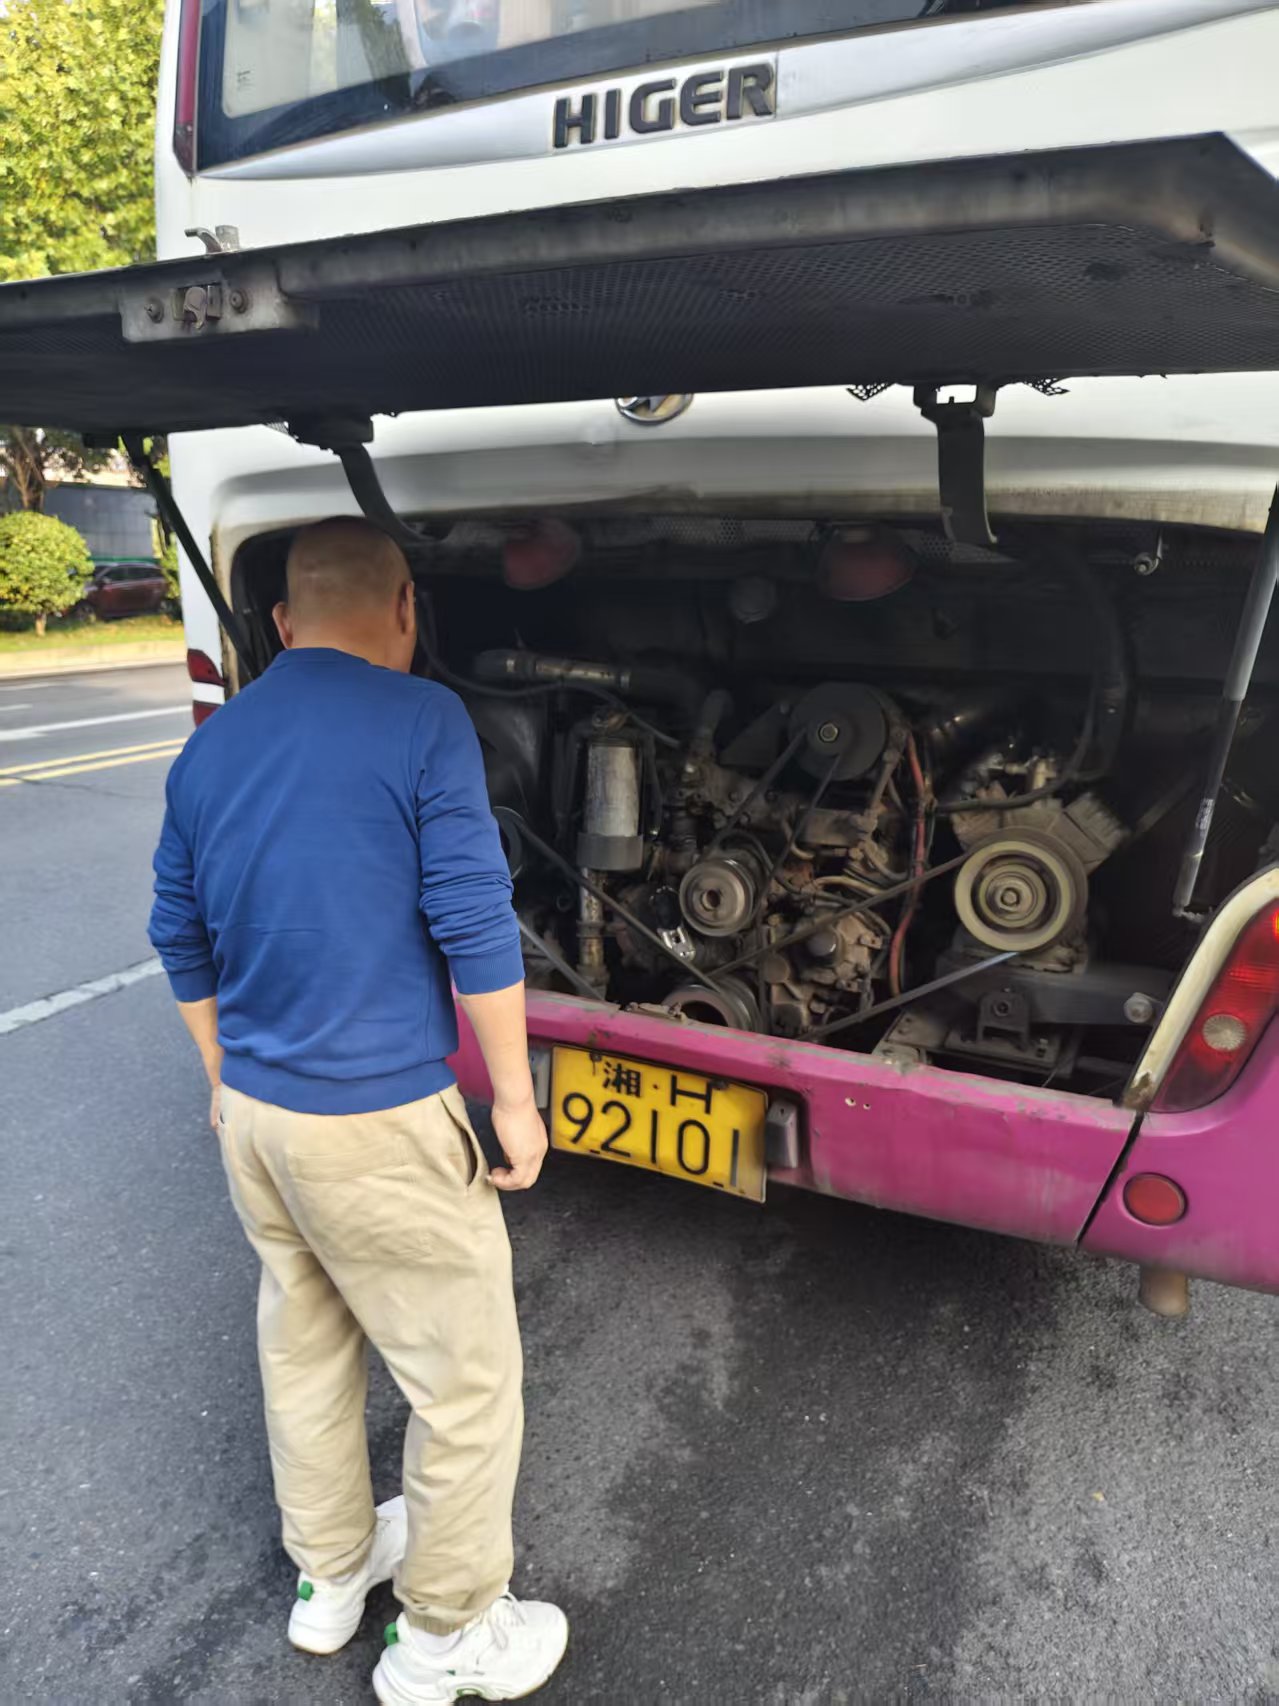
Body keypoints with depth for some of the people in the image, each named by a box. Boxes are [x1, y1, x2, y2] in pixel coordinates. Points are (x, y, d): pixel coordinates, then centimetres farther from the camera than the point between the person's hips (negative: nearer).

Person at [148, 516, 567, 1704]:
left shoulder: (206, 749, 5)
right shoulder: (423, 723, -14)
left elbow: (184, 944, 13)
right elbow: (475, 928, -17)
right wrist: (514, 1100, -7)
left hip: (253, 1114, 7)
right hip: (381, 1125, -7)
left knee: (302, 1349, 25)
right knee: (466, 1381, 12)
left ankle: (329, 1574, 45)